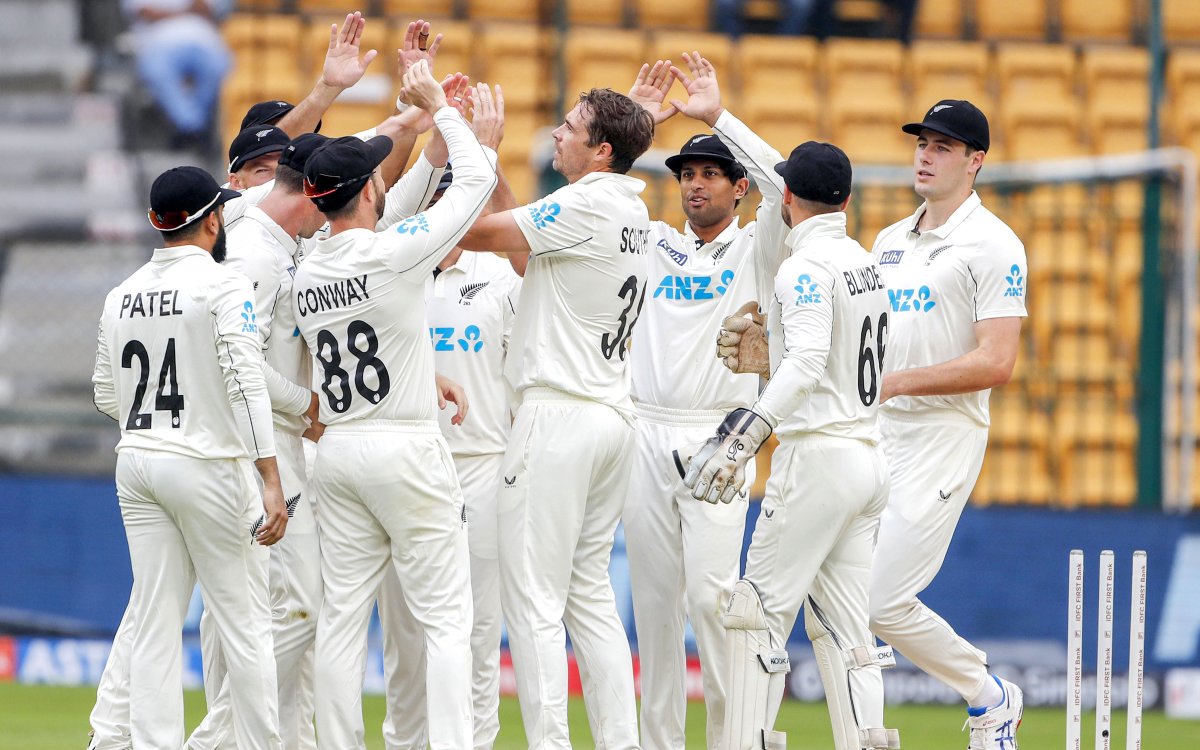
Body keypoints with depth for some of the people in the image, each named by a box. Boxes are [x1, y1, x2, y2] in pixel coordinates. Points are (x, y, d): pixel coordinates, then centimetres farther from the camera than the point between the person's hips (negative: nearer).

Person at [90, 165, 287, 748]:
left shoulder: (121, 295, 9)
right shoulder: (222, 284, -10)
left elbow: (107, 398, 14)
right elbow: (246, 382, -19)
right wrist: (271, 481, -22)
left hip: (135, 463, 6)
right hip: (208, 465, -6)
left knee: (154, 625, 5)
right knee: (244, 623, 0)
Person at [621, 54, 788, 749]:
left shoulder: (754, 249, 5)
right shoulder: (656, 242, 17)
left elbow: (787, 186, -13)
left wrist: (718, 116, -11)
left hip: (715, 437, -4)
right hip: (647, 433, 4)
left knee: (710, 594, -13)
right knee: (653, 595, 4)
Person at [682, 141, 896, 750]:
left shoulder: (808, 266, -12)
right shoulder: (865, 262, 15)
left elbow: (807, 364, -27)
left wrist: (748, 431, -34)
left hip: (817, 455, -9)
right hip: (870, 457, 9)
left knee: (761, 610, -6)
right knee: (843, 625, 8)